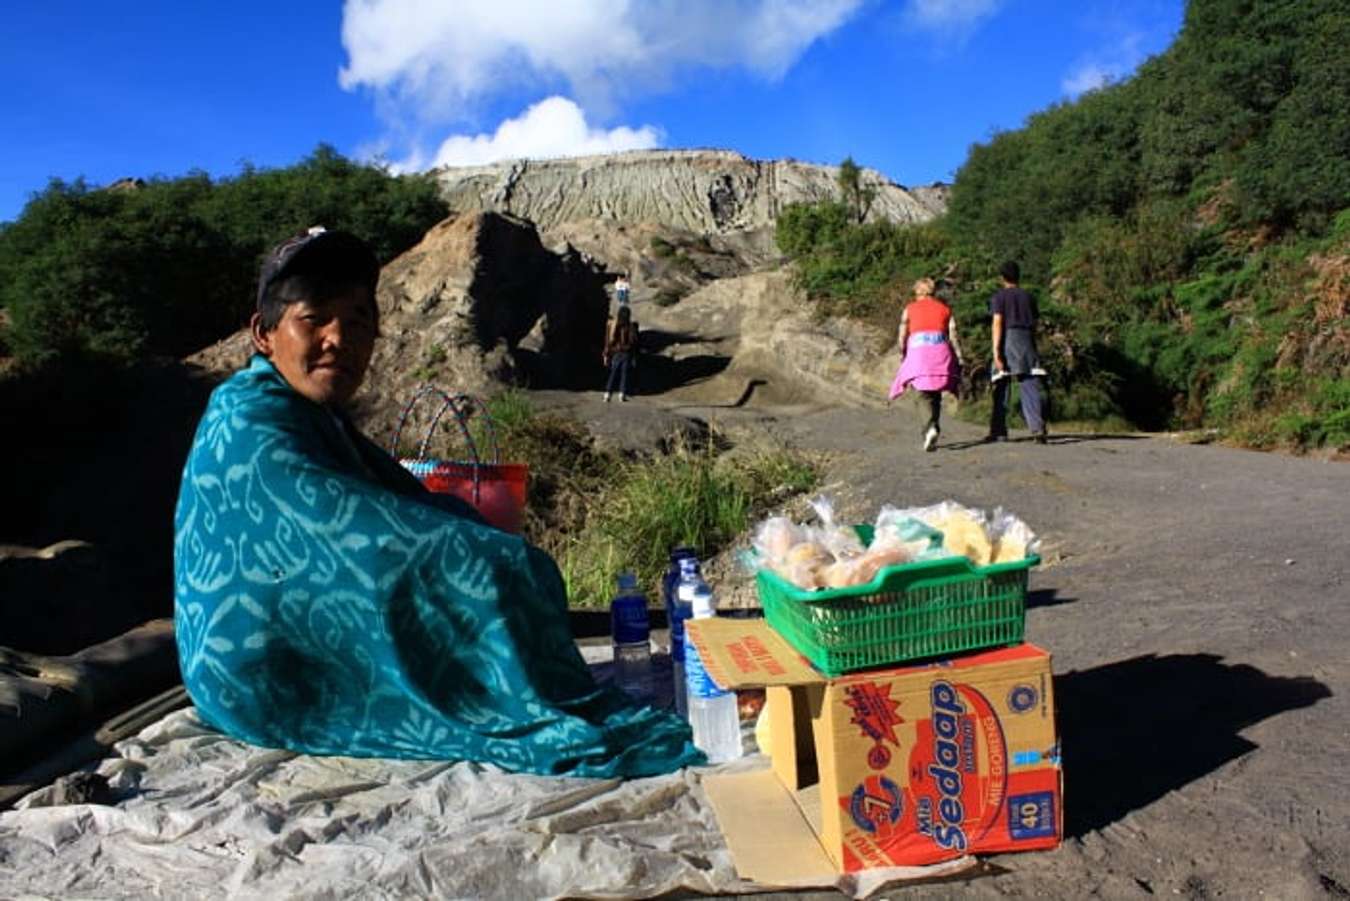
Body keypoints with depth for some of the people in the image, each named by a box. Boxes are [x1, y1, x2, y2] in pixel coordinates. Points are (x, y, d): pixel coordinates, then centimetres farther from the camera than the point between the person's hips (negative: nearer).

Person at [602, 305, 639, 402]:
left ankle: (608, 394, 2)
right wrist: (634, 357, 2)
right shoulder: (630, 326, -7)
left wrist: (606, 355, 8)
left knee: (613, 374, 10)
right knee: (624, 374, 5)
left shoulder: (612, 325, 0)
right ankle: (622, 394, 1)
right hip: (626, 353, -2)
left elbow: (608, 341, 2)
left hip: (615, 353, 2)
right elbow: (633, 342, -4)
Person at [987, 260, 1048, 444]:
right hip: (1027, 343, 3)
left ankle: (998, 431, 10)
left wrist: (996, 351, -14)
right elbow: (1034, 325, 14)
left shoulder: (999, 296, 2)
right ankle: (1038, 428, -19)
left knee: (1001, 388, 6)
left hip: (1008, 342, -3)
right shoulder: (1028, 297, 14)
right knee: (1029, 387, -4)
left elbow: (997, 324, -8)